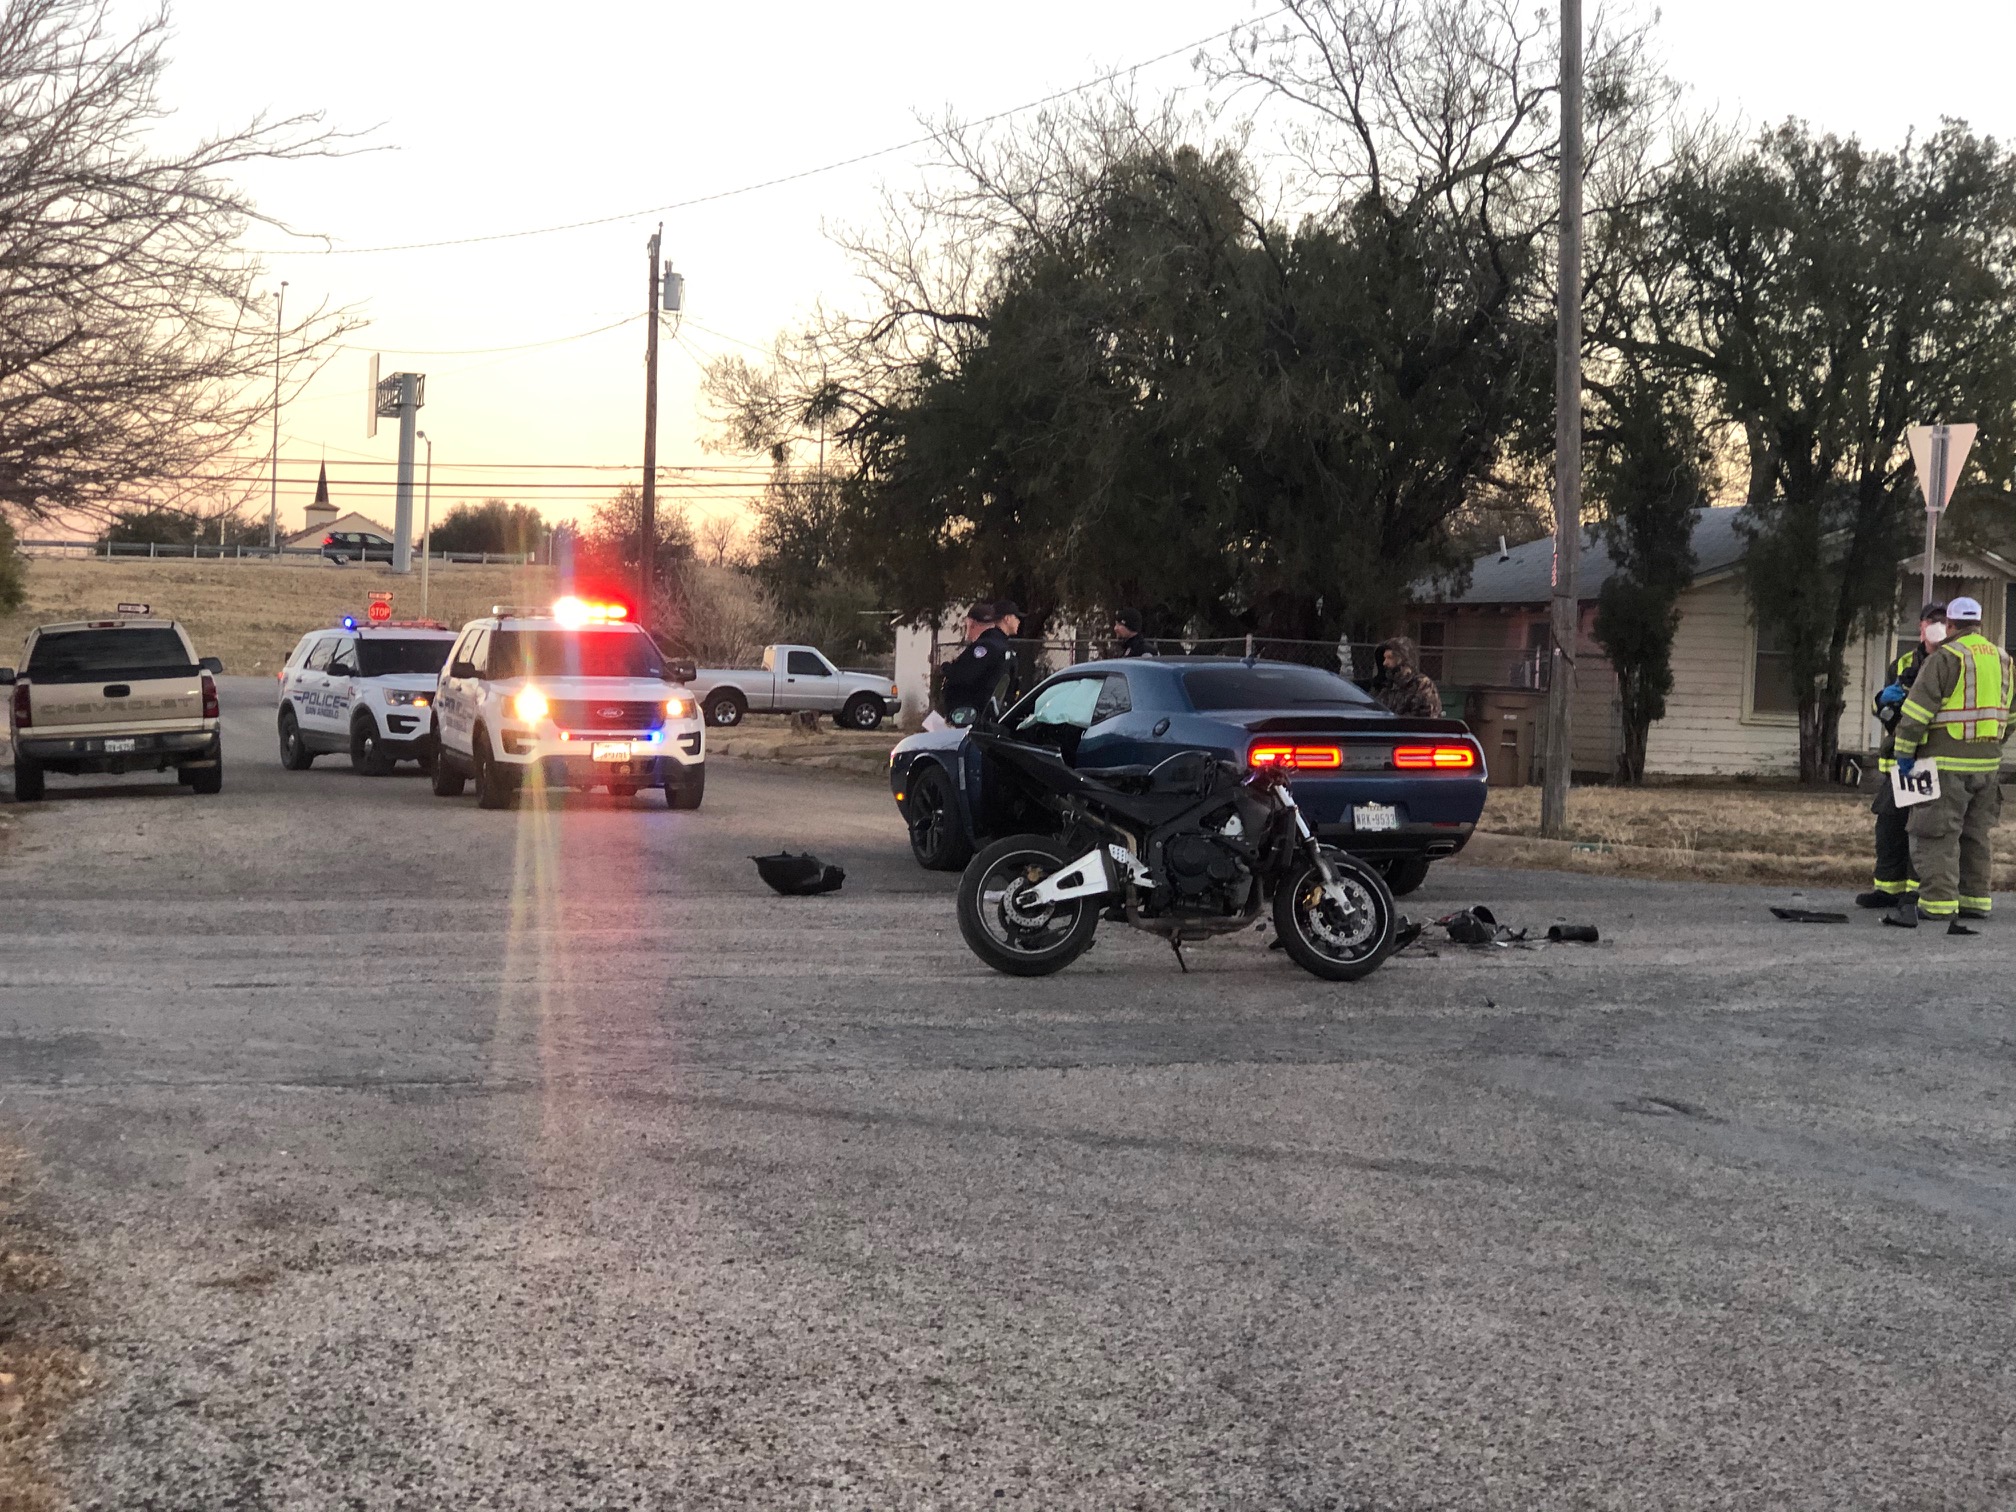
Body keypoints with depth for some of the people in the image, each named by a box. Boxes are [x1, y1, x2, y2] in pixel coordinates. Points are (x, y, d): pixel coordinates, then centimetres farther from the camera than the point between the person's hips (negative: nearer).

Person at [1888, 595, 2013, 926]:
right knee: (1974, 836, 14)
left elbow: (1918, 709, -17)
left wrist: (1904, 751, -9)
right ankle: (1975, 899, 15)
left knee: (1937, 836, -5)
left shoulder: (1945, 658, -13)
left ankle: (1939, 902, -10)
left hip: (1948, 764, -7)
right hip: (1987, 762, 7)